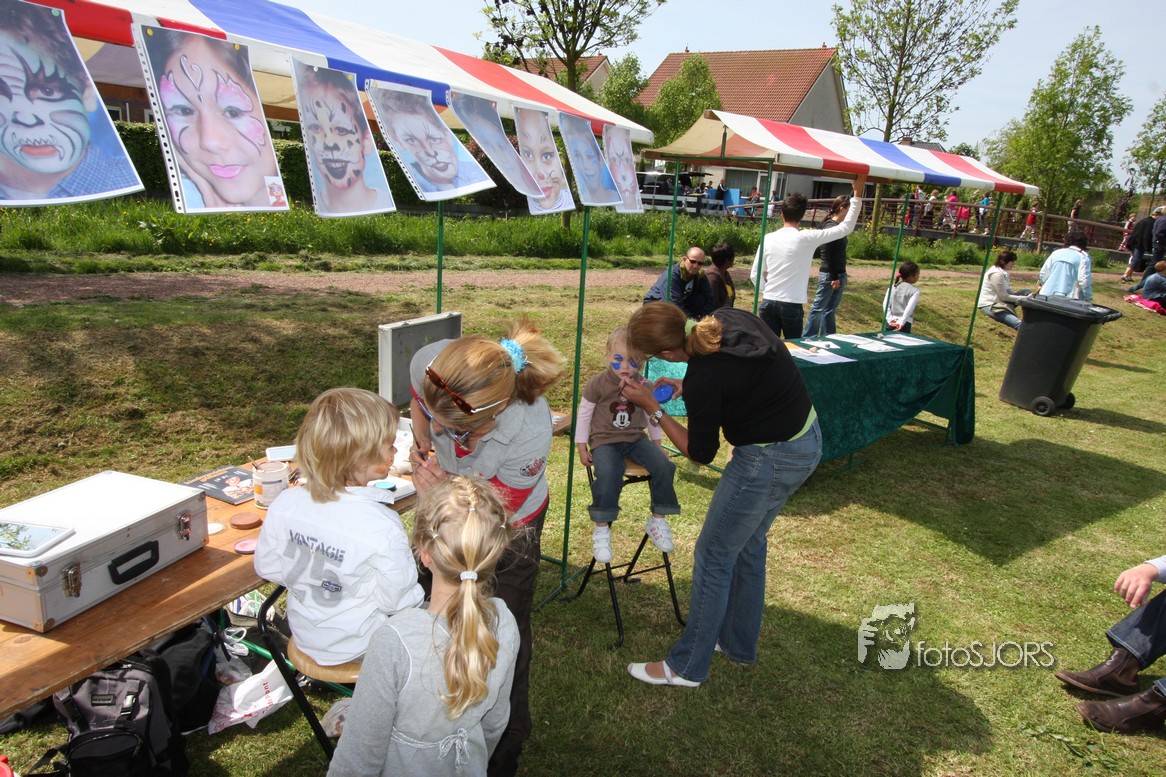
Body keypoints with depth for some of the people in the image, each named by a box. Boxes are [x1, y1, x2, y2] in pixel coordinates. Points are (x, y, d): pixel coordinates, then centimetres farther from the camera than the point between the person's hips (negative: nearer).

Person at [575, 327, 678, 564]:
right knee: (608, 475, -34)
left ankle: (658, 520, 0)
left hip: (636, 438, 4)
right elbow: (584, 416, 0)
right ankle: (601, 529, -16)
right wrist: (582, 448, 0)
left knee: (663, 466, -20)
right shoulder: (597, 385, -9)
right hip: (605, 440, -4)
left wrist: (657, 444, 17)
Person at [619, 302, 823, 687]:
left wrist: (652, 408, -7)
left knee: (713, 555, 6)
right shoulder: (729, 318, -7)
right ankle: (738, 644, 41)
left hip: (770, 460, -9)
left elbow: (700, 454, -12)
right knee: (748, 543, 23)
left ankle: (686, 667, 22)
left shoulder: (704, 378, -28)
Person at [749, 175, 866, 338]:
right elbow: (846, 227, -3)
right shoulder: (807, 238, -9)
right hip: (792, 305, -3)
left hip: (767, 303, 3)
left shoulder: (768, 238, 2)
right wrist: (857, 194, 0)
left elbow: (754, 275, 6)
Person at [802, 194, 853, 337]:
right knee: (818, 308, -1)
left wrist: (840, 276, 13)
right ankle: (808, 339, 5)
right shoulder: (830, 226, -15)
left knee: (830, 309, 14)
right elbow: (828, 254, -18)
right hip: (829, 275, -9)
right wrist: (834, 277, -19)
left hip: (839, 274, 9)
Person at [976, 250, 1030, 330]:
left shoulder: (1003, 272, 9)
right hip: (989, 306, -10)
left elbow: (1008, 291, 10)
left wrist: (1025, 297, -3)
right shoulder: (996, 274, -19)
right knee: (1019, 324, -25)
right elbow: (1004, 296, -16)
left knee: (1026, 292, 6)